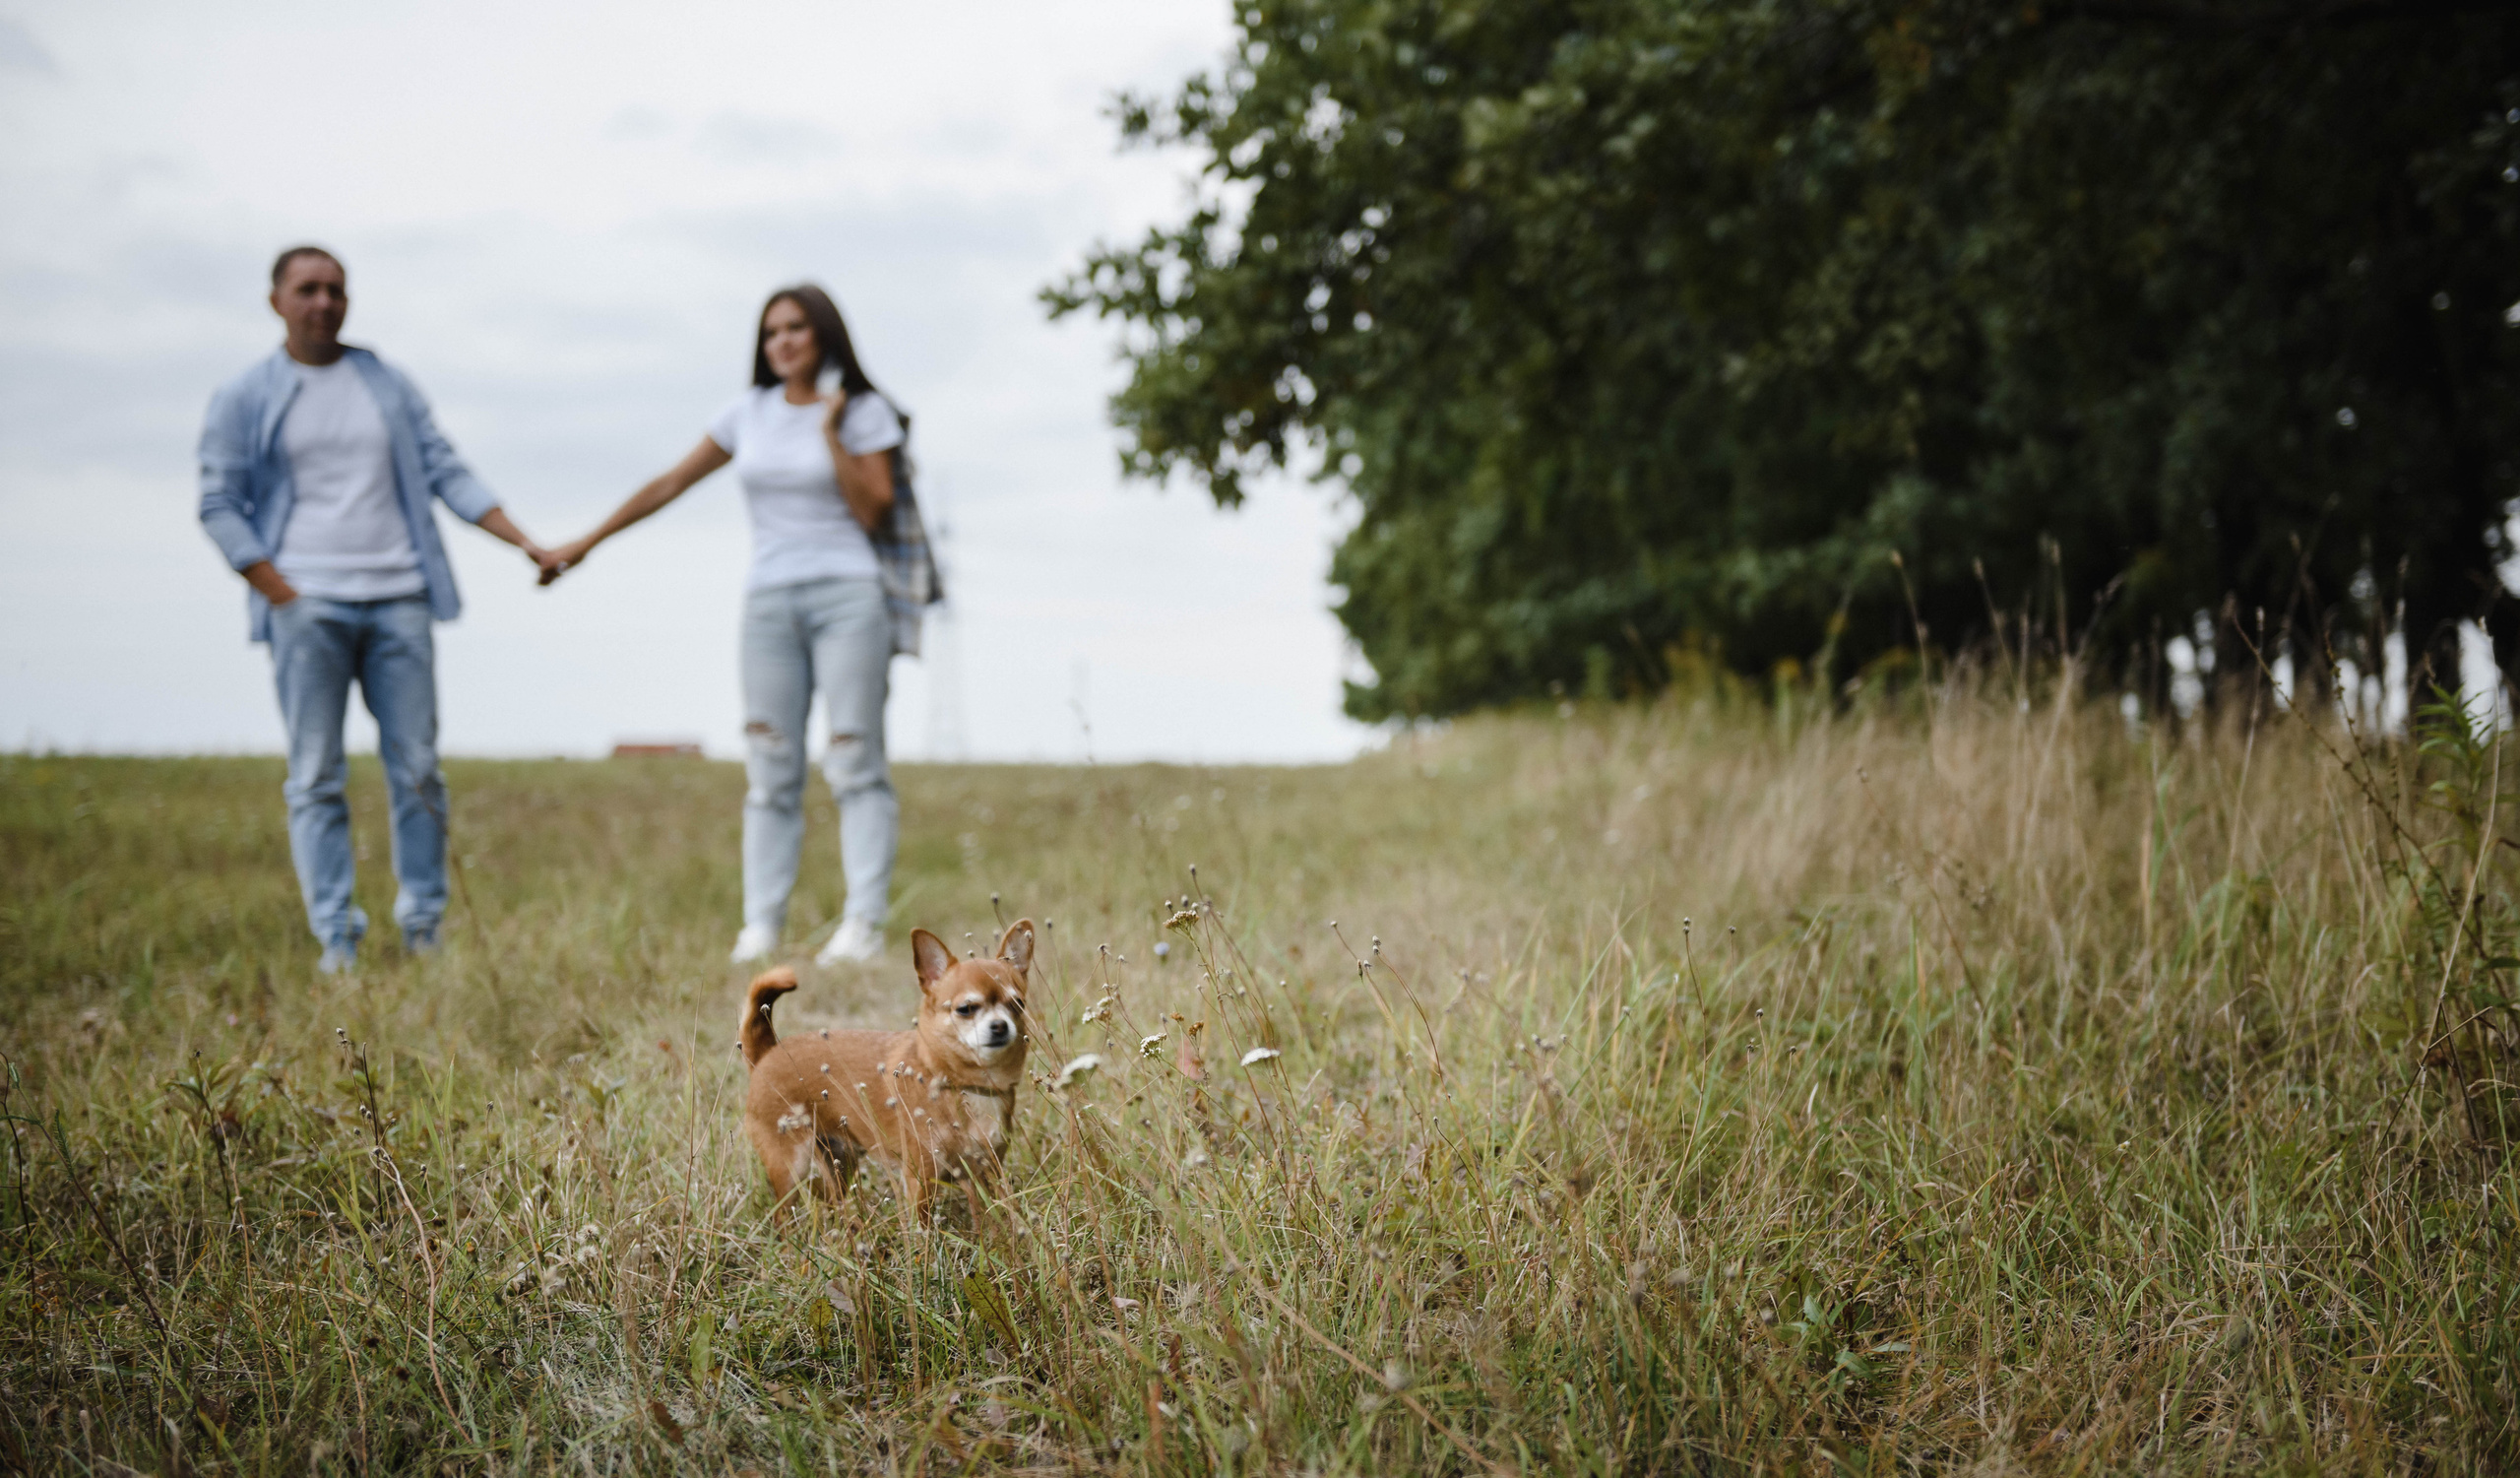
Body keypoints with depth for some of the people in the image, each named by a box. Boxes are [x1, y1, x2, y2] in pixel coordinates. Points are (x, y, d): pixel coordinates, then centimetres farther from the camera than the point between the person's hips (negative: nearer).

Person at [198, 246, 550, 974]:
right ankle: (335, 937, 0)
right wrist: (284, 598, -8)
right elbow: (220, 506, 3)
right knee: (317, 777, -3)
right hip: (307, 605, -2)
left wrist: (524, 542, -1)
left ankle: (424, 927, 9)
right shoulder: (243, 400, 7)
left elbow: (446, 472, 11)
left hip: (398, 599, 2)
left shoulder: (390, 386, 14)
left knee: (417, 769, 0)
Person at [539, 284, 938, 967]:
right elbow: (668, 485, 16)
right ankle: (760, 925, -1)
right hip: (769, 599, 4)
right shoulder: (749, 413, 12)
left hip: (847, 595, -3)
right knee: (770, 768, -1)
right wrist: (585, 543, 16)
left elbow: (872, 511, -7)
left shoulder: (864, 412, 3)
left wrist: (831, 431, -10)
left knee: (855, 760, -8)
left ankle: (863, 924, -11)